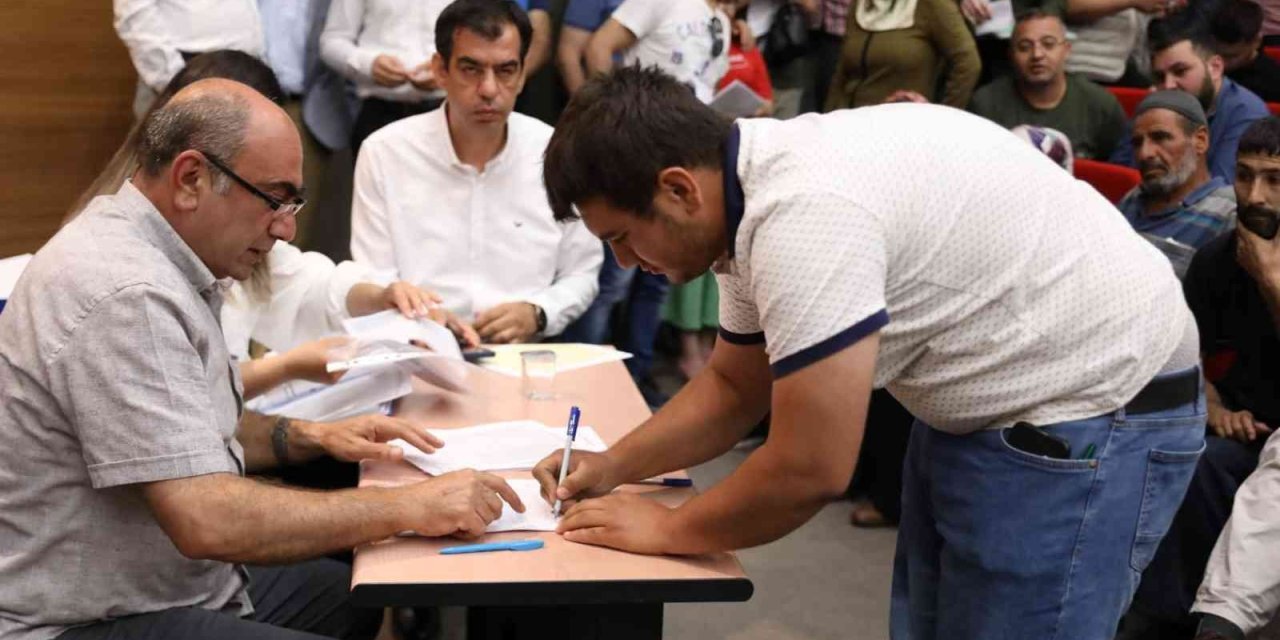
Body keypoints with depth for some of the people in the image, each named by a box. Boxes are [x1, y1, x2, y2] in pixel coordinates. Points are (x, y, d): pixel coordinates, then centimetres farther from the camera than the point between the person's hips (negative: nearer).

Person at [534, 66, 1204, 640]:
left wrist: (666, 528, -10)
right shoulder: (757, 195, 1)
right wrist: (612, 466, 4)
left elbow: (810, 471, -26)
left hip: (1092, 414, -9)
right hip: (986, 405, 9)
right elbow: (734, 386, 15)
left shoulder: (804, 214, -30)